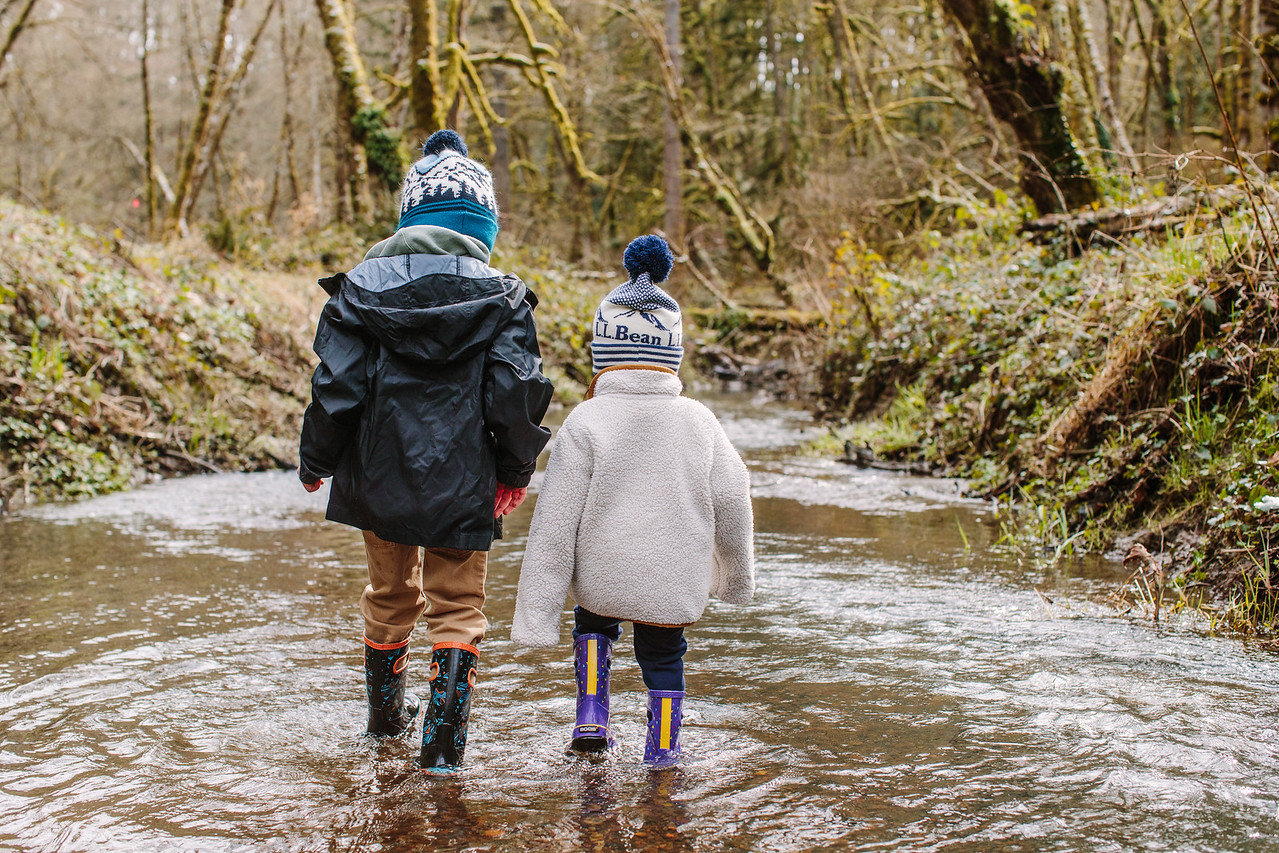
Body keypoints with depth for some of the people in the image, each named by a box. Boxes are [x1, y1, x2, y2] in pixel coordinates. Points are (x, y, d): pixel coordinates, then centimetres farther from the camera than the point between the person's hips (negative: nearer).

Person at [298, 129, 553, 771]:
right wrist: (516, 471, 4)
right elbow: (515, 395, -11)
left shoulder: (361, 287, -4)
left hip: (378, 477, 3)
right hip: (461, 484, -2)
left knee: (390, 594, 23)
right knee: (457, 606, 10)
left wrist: (315, 464, 8)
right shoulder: (500, 296, -7)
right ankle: (444, 738, 3)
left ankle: (387, 710, 41)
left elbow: (335, 389, -7)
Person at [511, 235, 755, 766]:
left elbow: (555, 522, -12)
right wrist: (736, 574, 21)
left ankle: (591, 717, 16)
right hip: (676, 587, 1)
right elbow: (731, 501, 3)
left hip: (601, 578, -1)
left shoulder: (586, 421, -11)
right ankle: (663, 745, 26)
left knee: (594, 624, 28)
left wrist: (537, 613, -7)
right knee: (663, 653, 22)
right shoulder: (698, 421, -3)